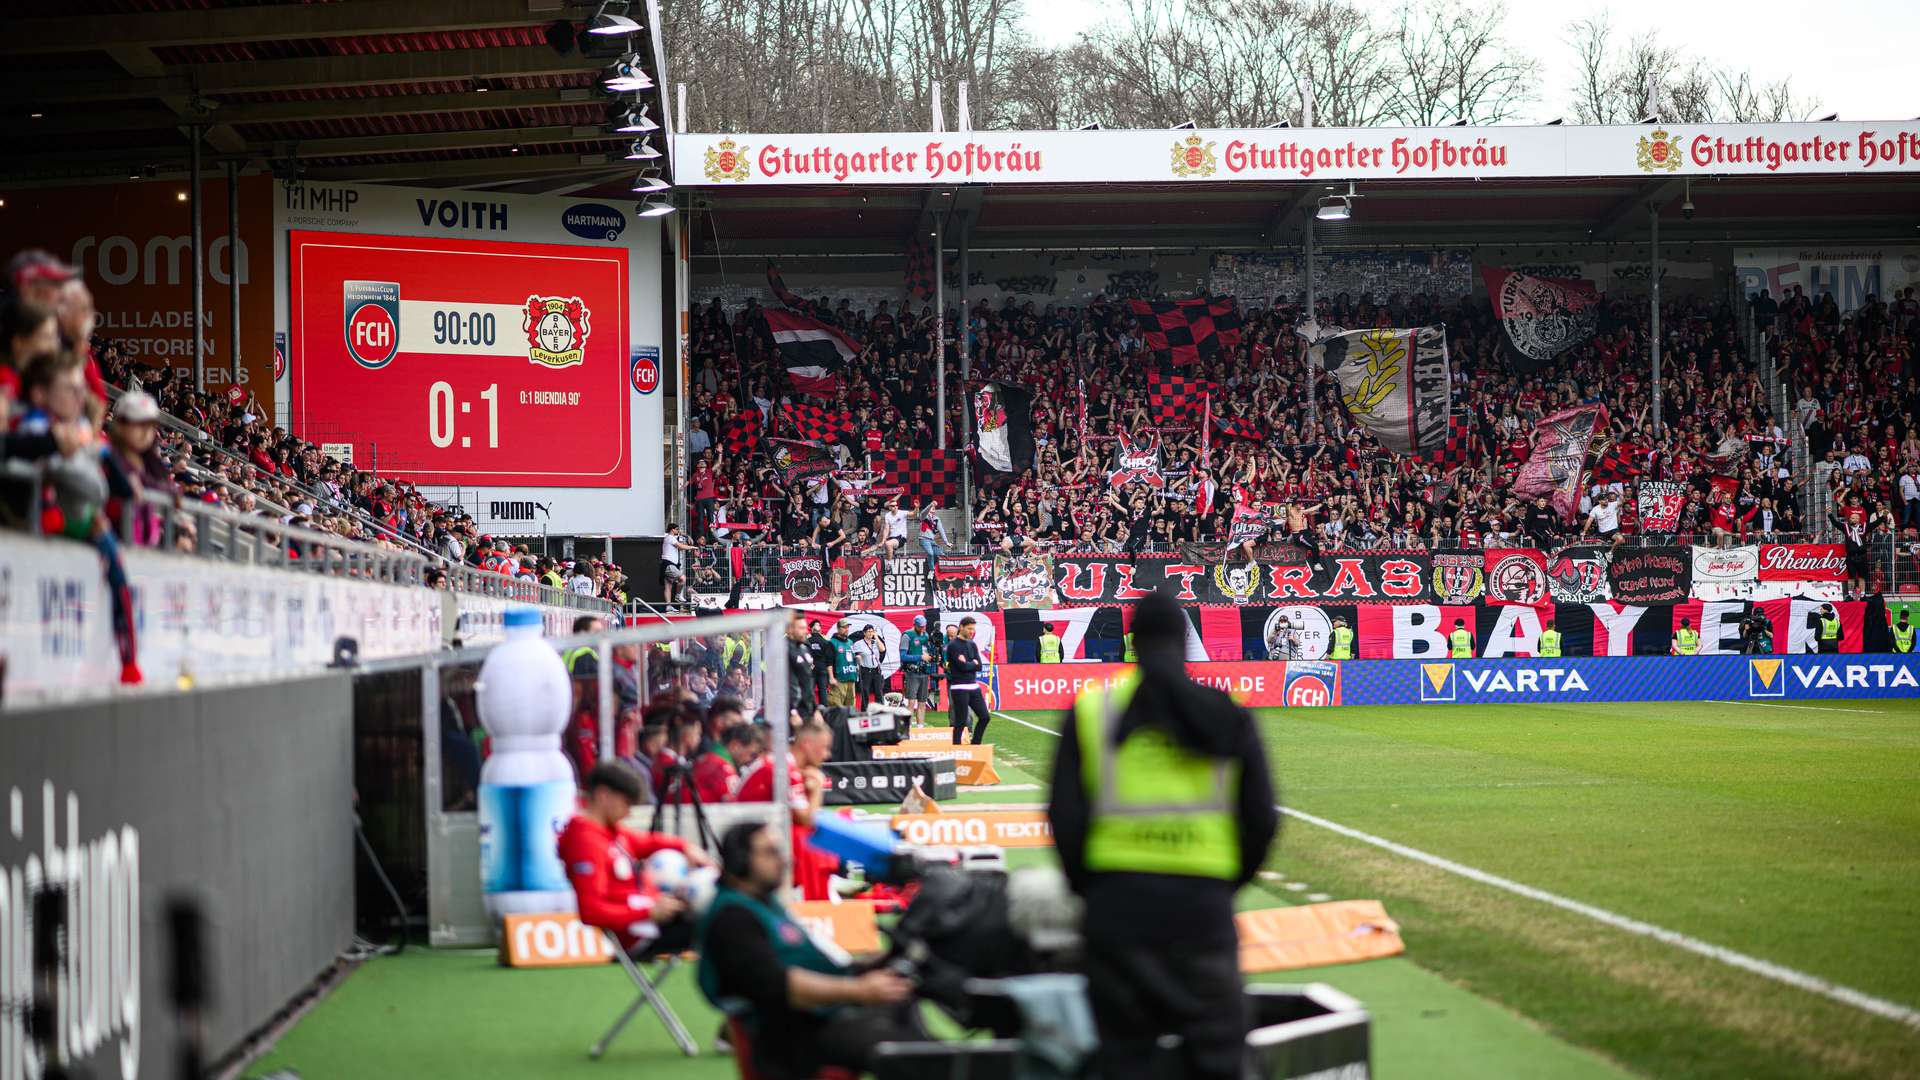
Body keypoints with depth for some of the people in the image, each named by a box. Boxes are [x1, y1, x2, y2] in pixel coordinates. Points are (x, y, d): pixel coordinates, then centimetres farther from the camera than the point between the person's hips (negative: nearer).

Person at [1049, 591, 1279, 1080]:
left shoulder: (1091, 709, 1)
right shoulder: (1228, 714, 3)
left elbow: (1066, 818, -3)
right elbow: (1262, 820, 2)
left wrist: (1089, 889, 11)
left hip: (1115, 904, 0)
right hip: (1203, 904, 0)